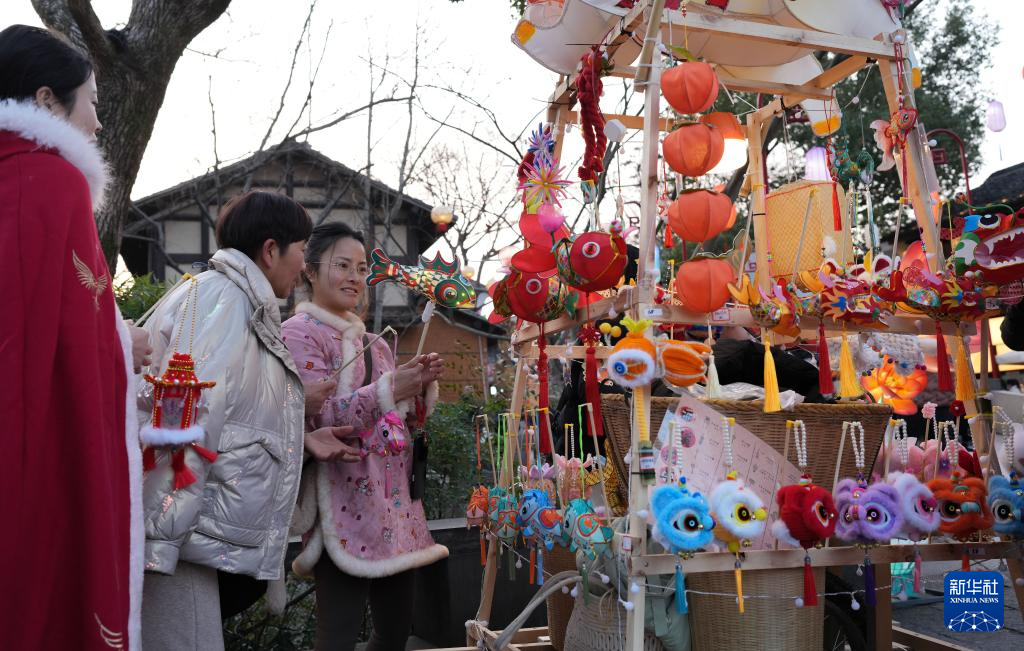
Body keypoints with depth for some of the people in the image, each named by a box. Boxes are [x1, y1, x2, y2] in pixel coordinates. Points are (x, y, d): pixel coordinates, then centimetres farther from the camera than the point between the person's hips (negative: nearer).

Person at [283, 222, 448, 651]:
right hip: (344, 503, -8)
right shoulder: (299, 334, -3)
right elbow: (320, 416, -15)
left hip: (393, 500, 8)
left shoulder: (370, 341, 19)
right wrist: (387, 390, -27)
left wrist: (421, 386, -1)